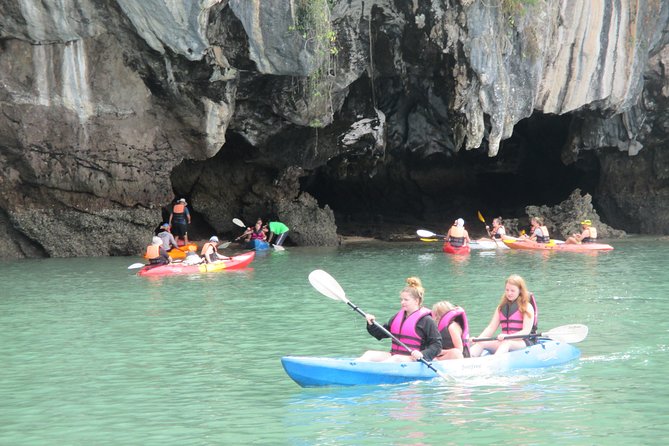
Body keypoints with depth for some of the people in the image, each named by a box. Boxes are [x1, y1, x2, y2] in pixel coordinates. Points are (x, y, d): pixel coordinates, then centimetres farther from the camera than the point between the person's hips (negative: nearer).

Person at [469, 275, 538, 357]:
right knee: (481, 343, -21)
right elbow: (491, 328, 11)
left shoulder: (527, 307, 1)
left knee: (506, 343, -38)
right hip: (504, 340, 5)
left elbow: (526, 331, -10)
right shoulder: (501, 308, 17)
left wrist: (507, 337, -27)